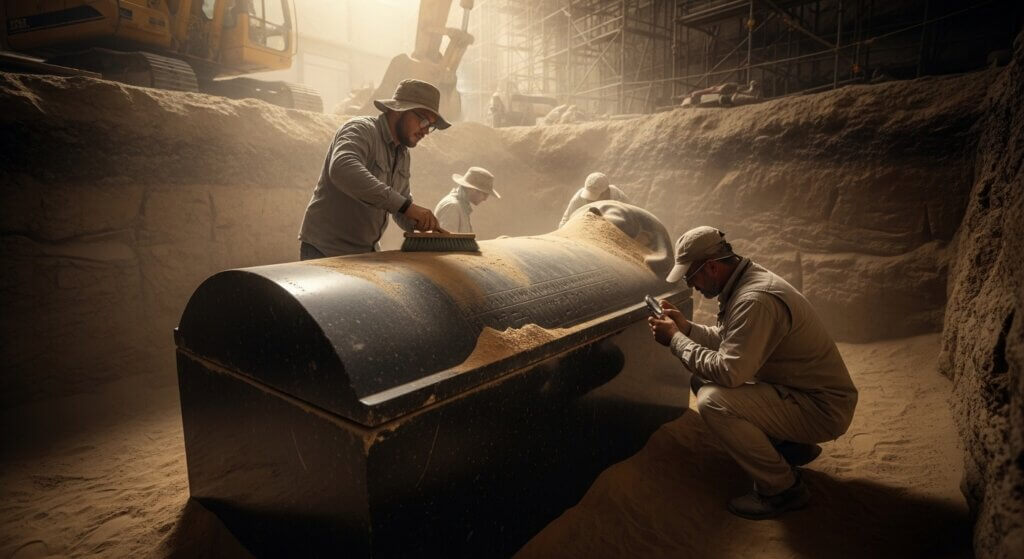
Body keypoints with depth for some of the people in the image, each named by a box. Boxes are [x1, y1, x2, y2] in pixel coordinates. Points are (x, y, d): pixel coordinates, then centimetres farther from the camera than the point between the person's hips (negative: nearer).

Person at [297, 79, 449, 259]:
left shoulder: (403, 154, 9)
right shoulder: (360, 130, -15)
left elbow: (400, 213, 16)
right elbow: (342, 169, -37)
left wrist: (419, 220, -7)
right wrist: (405, 205, -40)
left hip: (367, 251, 7)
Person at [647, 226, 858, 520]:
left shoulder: (755, 300, -29)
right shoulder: (746, 279, 2)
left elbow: (728, 372, -32)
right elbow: (727, 339, 14)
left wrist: (676, 339, -21)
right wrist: (686, 327, -1)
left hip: (823, 408, -10)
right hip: (798, 388, 10)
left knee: (712, 401, -27)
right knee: (702, 380, 8)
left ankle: (783, 488, -4)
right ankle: (790, 446, 18)